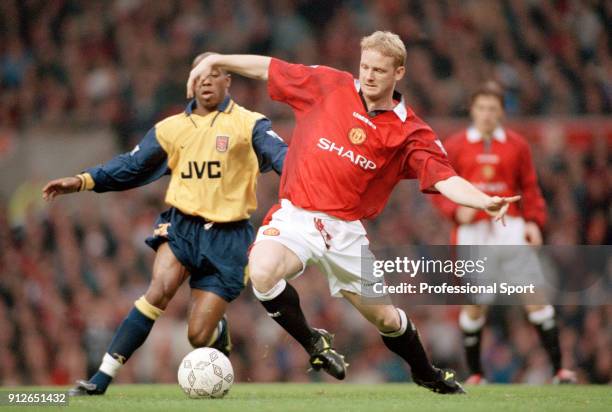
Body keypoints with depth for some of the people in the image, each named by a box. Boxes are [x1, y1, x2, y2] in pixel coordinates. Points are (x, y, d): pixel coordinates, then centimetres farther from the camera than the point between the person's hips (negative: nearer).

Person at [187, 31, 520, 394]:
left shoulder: (410, 132, -3)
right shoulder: (328, 85, -1)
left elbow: (445, 179, -13)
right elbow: (269, 68, 9)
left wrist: (483, 201, -31)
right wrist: (217, 61, 4)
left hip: (346, 228, 1)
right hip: (296, 215, -1)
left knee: (385, 318, 10)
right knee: (263, 272, -32)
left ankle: (428, 375, 43)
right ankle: (315, 344, -5)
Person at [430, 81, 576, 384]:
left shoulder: (516, 145, 8)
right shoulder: (455, 146, 5)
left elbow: (530, 189, 11)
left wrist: (534, 222, -3)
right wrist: (456, 210, -14)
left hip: (510, 229, 0)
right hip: (472, 232, 0)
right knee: (474, 304, 2)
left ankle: (558, 368, -6)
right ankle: (475, 373, 18)